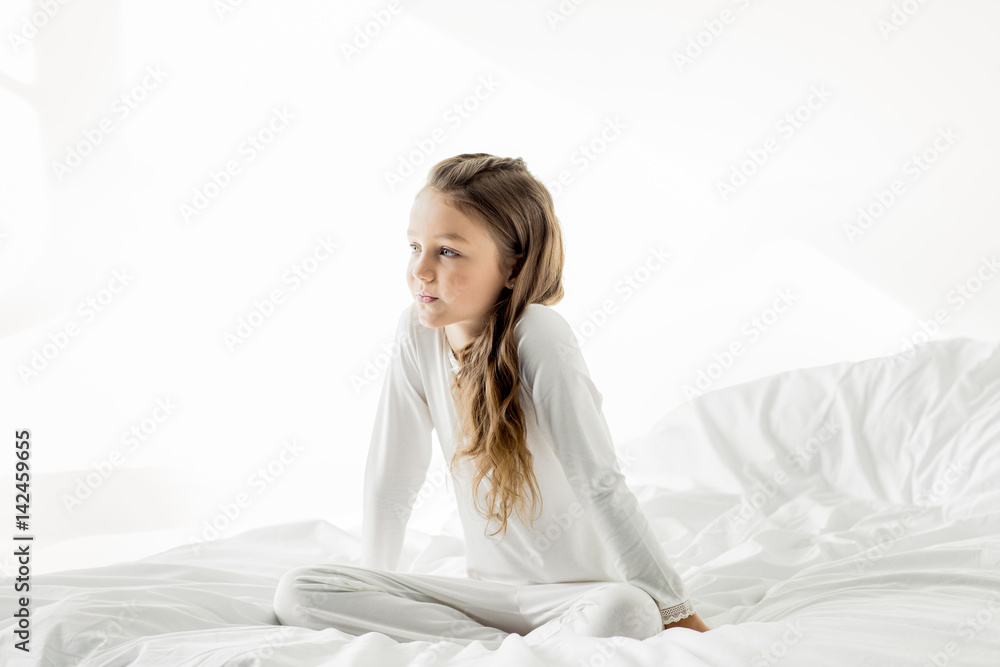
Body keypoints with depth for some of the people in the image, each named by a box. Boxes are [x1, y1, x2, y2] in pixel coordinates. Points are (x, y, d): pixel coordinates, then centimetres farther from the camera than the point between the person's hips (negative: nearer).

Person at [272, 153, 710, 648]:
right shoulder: (417, 333, -4)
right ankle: (507, 647, -12)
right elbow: (391, 478, 4)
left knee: (623, 613, -39)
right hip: (486, 586, 6)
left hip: (575, 592, -5)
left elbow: (599, 482, -20)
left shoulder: (537, 337, -20)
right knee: (296, 591, -11)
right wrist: (370, 593, 10)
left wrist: (677, 612, -17)